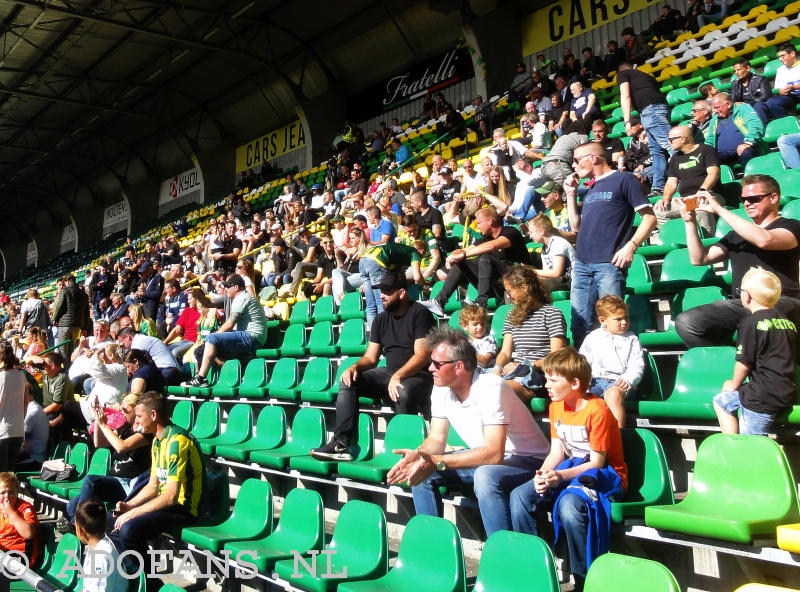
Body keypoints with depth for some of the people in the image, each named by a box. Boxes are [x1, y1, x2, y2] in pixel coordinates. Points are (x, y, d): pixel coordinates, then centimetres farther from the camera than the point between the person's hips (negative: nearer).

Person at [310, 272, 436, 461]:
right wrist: (354, 367, -12)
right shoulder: (381, 319, 11)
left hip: (419, 375, -7)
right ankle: (341, 444, -19)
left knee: (403, 392, -40)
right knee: (348, 381, -11)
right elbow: (370, 357, 11)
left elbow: (422, 355, -19)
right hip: (390, 373, 7)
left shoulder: (419, 313, -9)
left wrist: (398, 376, -33)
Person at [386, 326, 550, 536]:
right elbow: (436, 439, 0)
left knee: (485, 476, -37)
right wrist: (418, 455, -24)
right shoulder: (441, 389, -6)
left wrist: (436, 462, -35)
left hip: (525, 460, -7)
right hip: (486, 456, 7)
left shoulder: (490, 388, -29)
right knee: (422, 471, -6)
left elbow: (494, 454, -35)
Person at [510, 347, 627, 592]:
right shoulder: (556, 407, 4)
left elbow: (597, 463, -20)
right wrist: (542, 474, -16)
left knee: (569, 506, -37)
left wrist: (560, 476, -31)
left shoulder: (597, 410, -20)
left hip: (605, 475, -7)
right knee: (520, 496, -12)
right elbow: (556, 451, 4)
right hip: (570, 470, 8)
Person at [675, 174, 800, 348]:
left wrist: (719, 209, -15)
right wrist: (690, 221, 7)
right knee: (685, 322, -19)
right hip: (742, 303, 5)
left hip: (781, 302, -5)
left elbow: (764, 240, -19)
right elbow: (699, 259, 18)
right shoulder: (737, 233, 23)